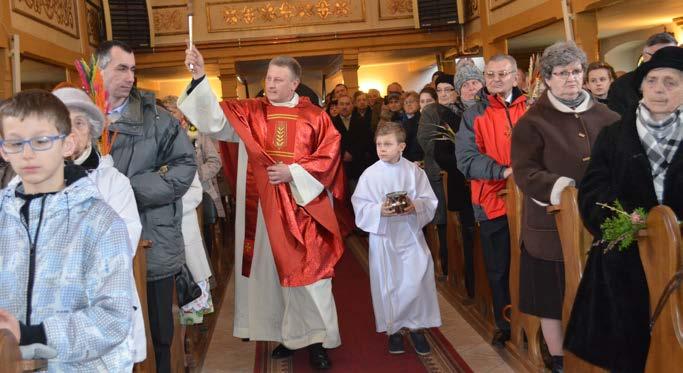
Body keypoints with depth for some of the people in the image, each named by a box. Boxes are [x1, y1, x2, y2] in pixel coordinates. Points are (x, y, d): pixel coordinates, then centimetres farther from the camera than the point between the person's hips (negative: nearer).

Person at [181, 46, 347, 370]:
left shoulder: (314, 117, 1)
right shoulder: (249, 112, 4)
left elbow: (328, 157, -2)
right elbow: (215, 122, -10)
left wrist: (293, 172, -14)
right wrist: (200, 78, -21)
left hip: (304, 206, -2)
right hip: (265, 208, 2)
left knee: (309, 272, 0)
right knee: (273, 271, 8)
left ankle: (316, 339, 12)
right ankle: (288, 335, 23)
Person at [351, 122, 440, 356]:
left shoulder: (414, 171, -2)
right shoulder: (370, 174, -4)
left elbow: (430, 201, -1)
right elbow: (361, 208, -7)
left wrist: (415, 206, -20)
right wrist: (380, 210, -23)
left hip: (411, 234, 1)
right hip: (383, 235, 0)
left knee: (416, 282, -1)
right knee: (388, 284, 6)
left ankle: (415, 326, 20)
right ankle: (393, 329, 23)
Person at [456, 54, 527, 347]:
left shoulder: (531, 108, 7)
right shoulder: (474, 115, 1)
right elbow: (467, 159, -8)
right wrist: (503, 171, -21)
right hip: (493, 202, -1)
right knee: (499, 270, 8)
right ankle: (505, 325, 25)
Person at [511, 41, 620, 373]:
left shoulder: (605, 116, 9)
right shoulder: (532, 122, -4)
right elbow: (525, 172, -13)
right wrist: (560, 187, -27)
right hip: (554, 225, -3)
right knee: (555, 299, 7)